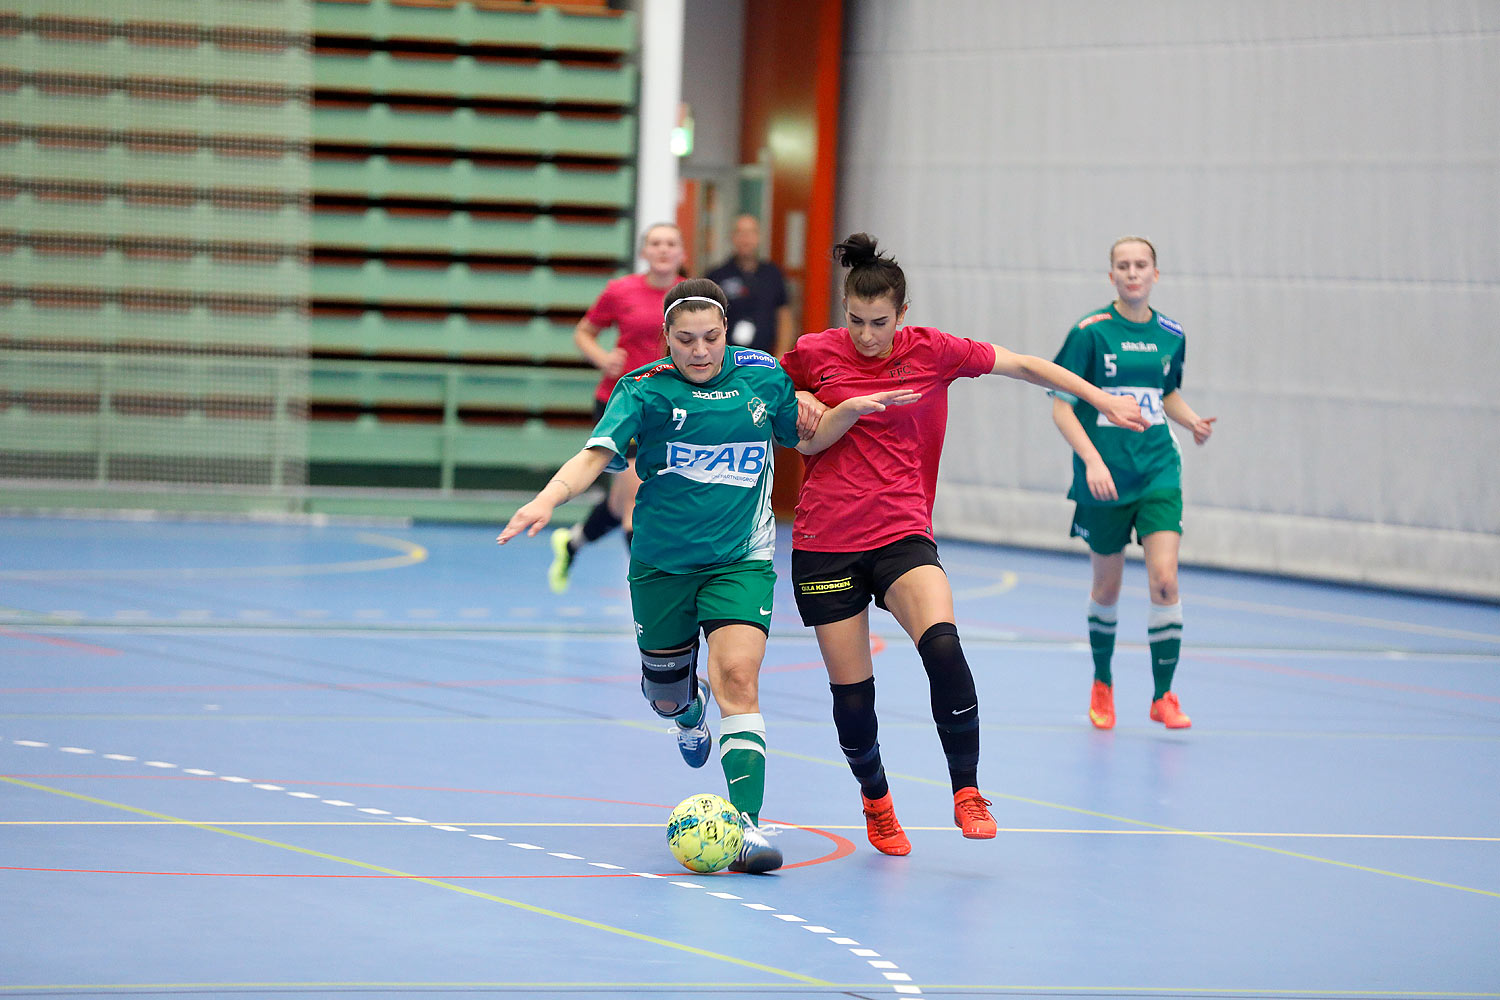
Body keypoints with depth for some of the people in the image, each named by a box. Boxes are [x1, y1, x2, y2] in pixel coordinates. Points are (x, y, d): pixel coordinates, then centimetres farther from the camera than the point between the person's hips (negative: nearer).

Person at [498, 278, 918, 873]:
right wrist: (548, 499, -36)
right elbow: (596, 455, -18)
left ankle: (747, 824, -26)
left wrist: (848, 411, -3)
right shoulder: (644, 389, -8)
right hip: (662, 561, 1)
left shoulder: (762, 375, 0)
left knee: (737, 678, -21)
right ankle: (689, 714, 56)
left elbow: (806, 439, 16)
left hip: (741, 560, -1)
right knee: (666, 689, 16)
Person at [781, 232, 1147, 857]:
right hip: (825, 543, 0)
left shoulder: (931, 351, -1)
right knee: (851, 692, 1)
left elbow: (1022, 366, 8)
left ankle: (967, 791, -15)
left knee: (942, 646, -27)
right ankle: (875, 799, 30)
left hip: (902, 535, 0)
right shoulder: (814, 354, -2)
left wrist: (1103, 400, 7)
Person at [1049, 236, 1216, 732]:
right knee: (1107, 586, 9)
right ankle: (1102, 685, 32)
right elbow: (1061, 407, -8)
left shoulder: (1170, 335, 5)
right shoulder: (1090, 332, -7)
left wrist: (1194, 421, 3)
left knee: (1164, 578, -12)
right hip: (1103, 478, -2)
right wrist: (1092, 459, -19)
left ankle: (1163, 696, -5)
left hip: (1158, 471, 2)